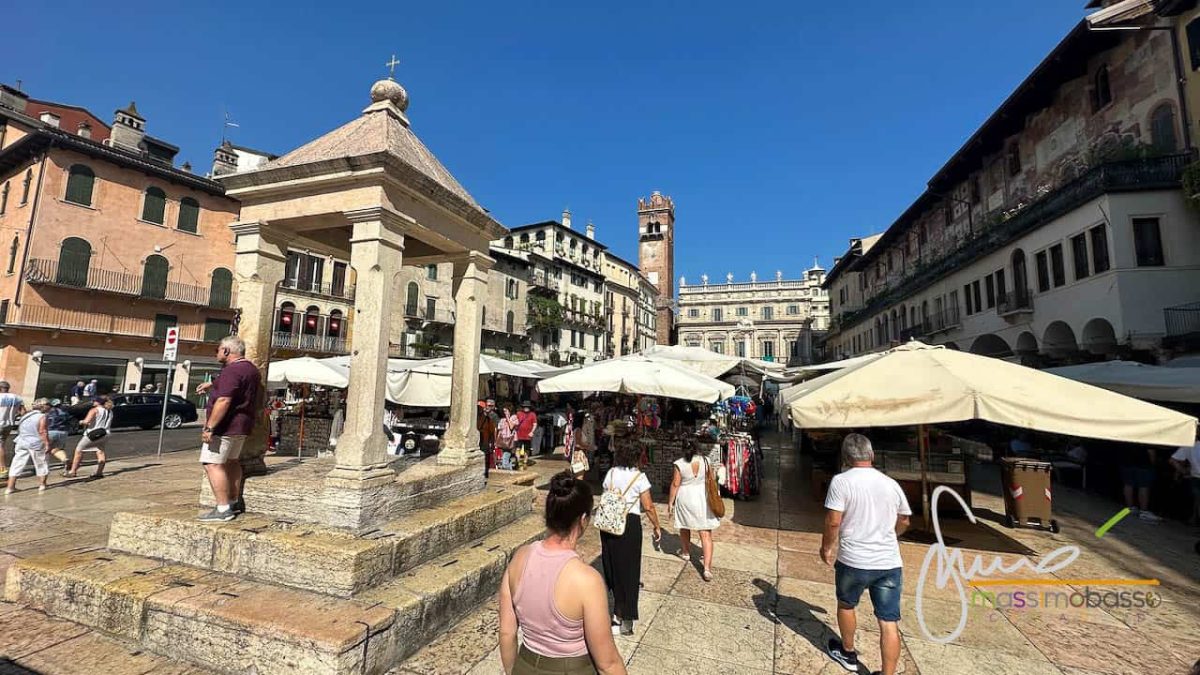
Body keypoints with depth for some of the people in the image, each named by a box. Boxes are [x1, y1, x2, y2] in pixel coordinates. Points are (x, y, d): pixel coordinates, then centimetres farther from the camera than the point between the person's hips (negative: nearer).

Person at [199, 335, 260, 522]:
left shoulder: (232, 370, -18)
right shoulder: (251, 369, 14)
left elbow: (223, 401, -25)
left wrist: (209, 427, -23)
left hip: (227, 425, -10)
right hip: (243, 425, 10)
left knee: (212, 464, -7)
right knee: (231, 461, 19)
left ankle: (223, 509, -8)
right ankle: (236, 502, 26)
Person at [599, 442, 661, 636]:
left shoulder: (610, 474, 2)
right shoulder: (639, 476, -10)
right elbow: (648, 506, -11)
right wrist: (657, 527, 1)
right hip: (630, 523, -5)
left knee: (612, 561, 21)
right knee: (628, 566, 6)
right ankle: (624, 619, 12)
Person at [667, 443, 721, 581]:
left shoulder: (679, 464, -15)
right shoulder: (704, 460, -8)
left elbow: (675, 484, -11)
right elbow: (709, 480, 3)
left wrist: (670, 503, -1)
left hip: (685, 499, -1)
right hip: (702, 498, 1)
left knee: (684, 527, 24)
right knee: (706, 534, 1)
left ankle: (686, 552, 44)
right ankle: (707, 568, -5)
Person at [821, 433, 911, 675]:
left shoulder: (841, 481, -13)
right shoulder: (891, 484, 2)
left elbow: (833, 522, -16)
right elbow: (903, 522, 15)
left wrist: (826, 547, -1)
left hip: (853, 560, -3)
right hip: (890, 562, 3)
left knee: (846, 605, 22)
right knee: (889, 622, 9)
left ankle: (848, 653, 40)